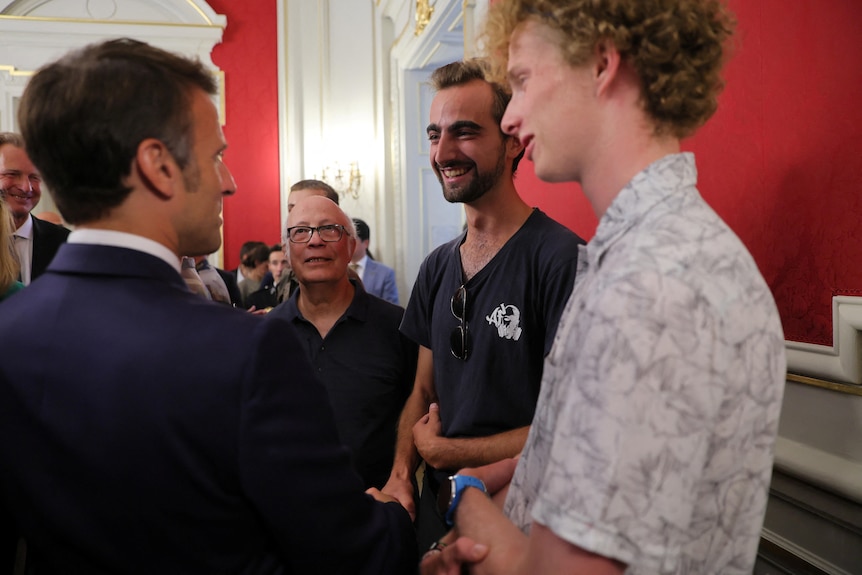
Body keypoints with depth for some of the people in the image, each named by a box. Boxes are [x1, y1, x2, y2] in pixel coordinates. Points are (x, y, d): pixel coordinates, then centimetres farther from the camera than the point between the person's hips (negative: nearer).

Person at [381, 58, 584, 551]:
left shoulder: (562, 259, -20)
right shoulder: (438, 267, 5)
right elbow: (424, 389, 10)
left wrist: (443, 451, -12)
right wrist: (401, 473, -8)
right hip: (436, 511, 7)